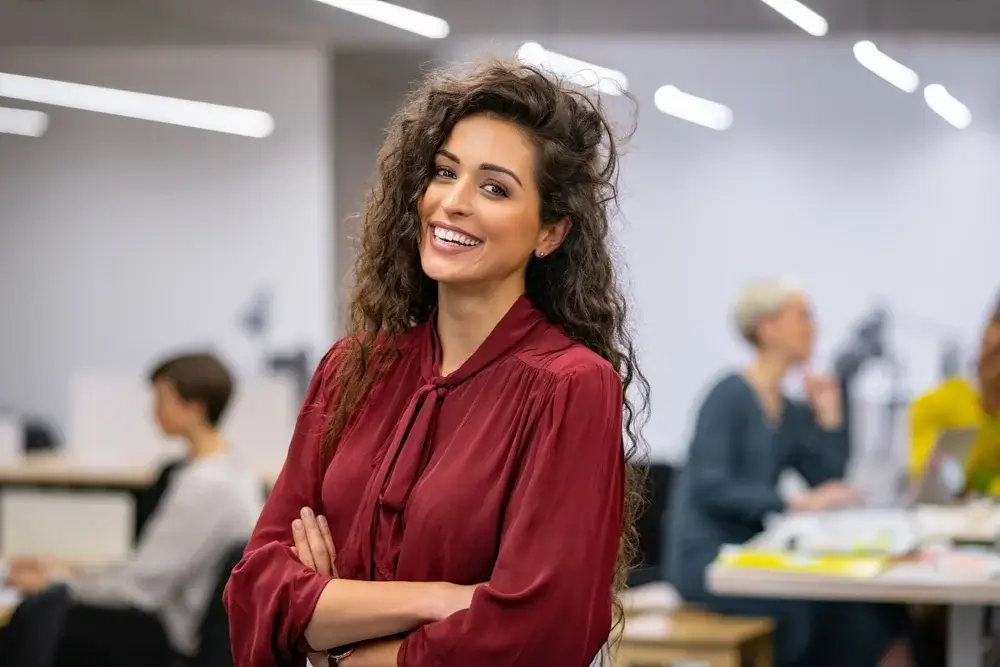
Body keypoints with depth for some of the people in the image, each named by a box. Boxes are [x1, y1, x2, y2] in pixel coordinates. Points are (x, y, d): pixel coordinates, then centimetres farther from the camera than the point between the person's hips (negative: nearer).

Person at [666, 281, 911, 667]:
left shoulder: (790, 413, 14)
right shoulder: (731, 396, -10)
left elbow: (829, 486, 13)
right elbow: (710, 489, -20)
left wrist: (829, 417, 5)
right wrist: (797, 504, -26)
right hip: (706, 559, -8)